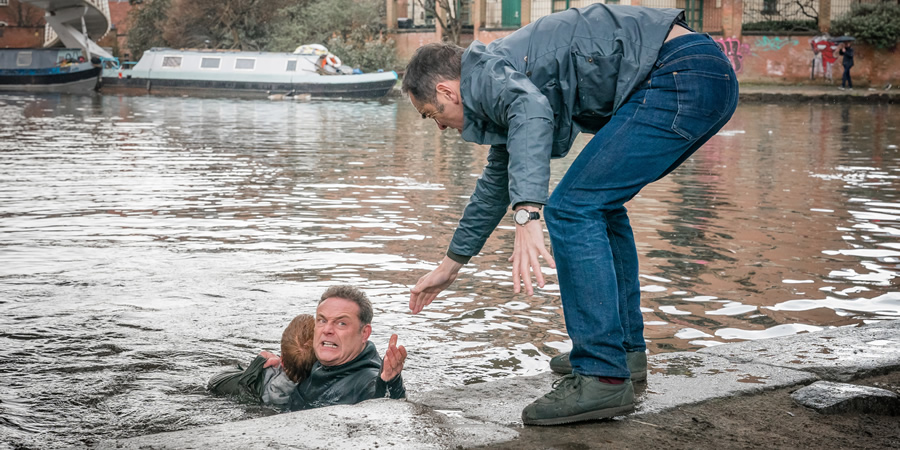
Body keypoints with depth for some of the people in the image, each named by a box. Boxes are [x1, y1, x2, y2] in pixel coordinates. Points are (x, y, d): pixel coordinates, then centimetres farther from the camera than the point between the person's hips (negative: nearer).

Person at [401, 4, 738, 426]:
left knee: (573, 209, -11)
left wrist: (527, 216, -38)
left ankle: (603, 376, -10)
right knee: (598, 204, 24)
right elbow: (498, 180, 40)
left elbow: (532, 110, -29)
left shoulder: (481, 69, -3)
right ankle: (625, 349, 29)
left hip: (679, 75, -11)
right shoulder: (505, 76, 28)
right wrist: (450, 265, 48)